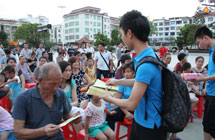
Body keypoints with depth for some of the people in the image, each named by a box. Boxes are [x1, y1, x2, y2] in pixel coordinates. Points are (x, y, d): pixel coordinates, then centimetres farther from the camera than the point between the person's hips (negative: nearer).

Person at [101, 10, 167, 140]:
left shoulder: (146, 65, -30)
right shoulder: (147, 55, -2)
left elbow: (131, 104, -24)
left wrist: (109, 98, -7)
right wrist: (118, 82, 20)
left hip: (150, 127, -8)